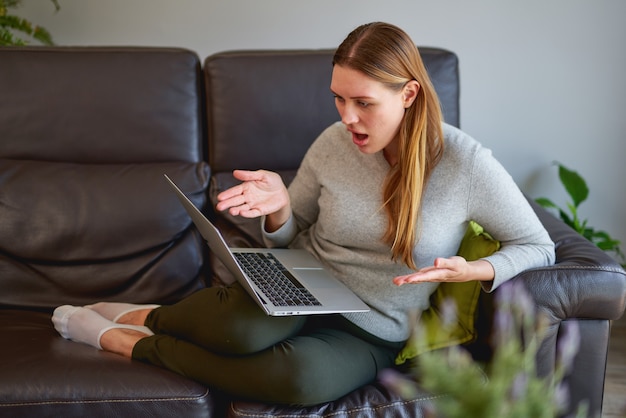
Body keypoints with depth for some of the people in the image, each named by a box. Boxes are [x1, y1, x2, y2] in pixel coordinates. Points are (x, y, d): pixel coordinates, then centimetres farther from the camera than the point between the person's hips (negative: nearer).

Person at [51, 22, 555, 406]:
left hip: (370, 334, -1)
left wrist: (473, 271, -22)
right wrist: (279, 206, -12)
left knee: (307, 373, -37)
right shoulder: (333, 144, -3)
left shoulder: (465, 163, -12)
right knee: (246, 328, -37)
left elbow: (539, 247, -3)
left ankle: (133, 344, -17)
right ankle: (143, 316, -4)